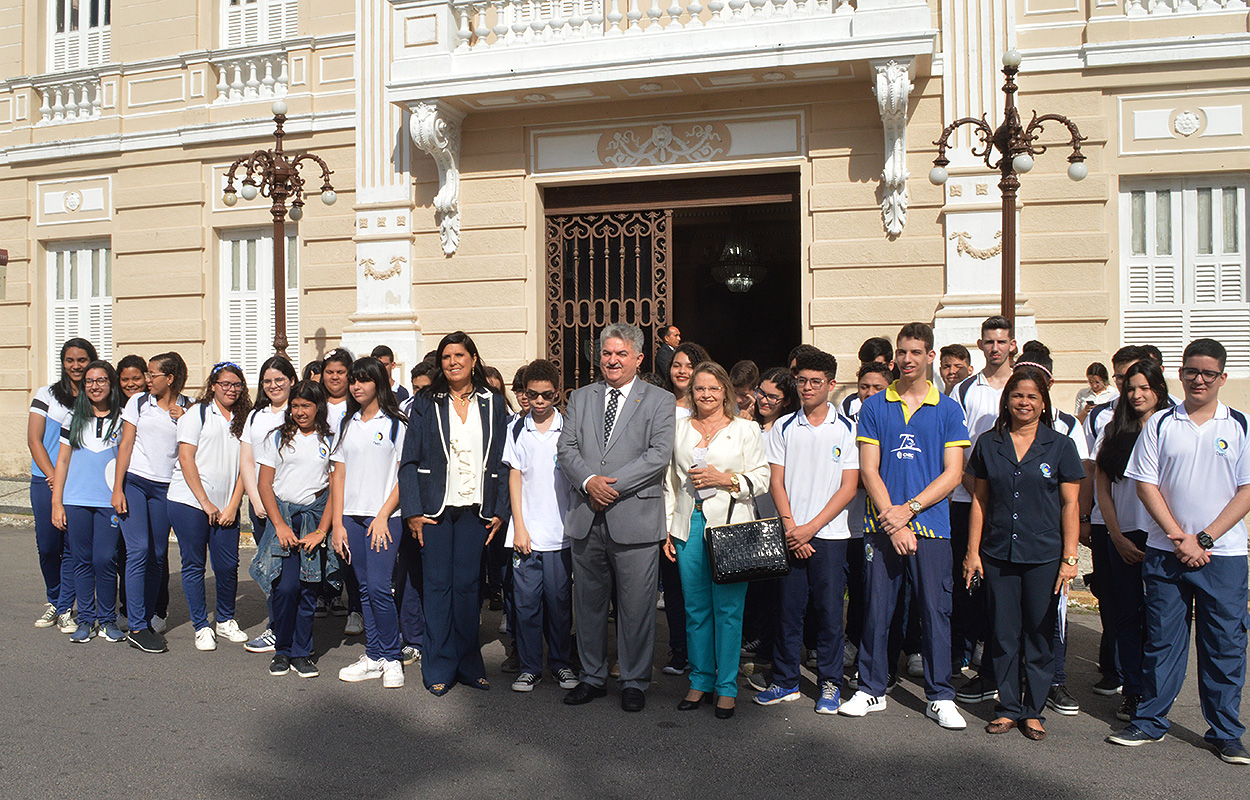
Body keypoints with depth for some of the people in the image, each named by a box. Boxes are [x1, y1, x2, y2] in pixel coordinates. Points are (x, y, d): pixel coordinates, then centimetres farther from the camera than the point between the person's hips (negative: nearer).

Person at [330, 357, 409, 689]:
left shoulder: (396, 423, -1)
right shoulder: (347, 425, 14)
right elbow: (338, 475, 11)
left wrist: (383, 516, -11)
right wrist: (337, 523, 4)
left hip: (385, 516, -5)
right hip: (352, 516, 5)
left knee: (379, 586, -11)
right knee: (365, 588, 8)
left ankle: (392, 658, 4)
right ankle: (373, 657, 17)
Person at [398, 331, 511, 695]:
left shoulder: (493, 403, 7)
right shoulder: (426, 403, 4)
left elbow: (502, 462, 6)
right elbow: (409, 461, 1)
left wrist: (500, 511, 0)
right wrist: (412, 511, -7)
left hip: (475, 509, 1)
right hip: (435, 509, -1)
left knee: (467, 585, 6)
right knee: (438, 585, 3)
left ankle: (468, 664, 18)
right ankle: (439, 668, 13)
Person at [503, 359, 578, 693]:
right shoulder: (517, 429, 5)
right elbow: (515, 477, 5)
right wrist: (519, 526, -1)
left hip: (560, 531, -1)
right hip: (526, 531, 1)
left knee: (559, 599, 6)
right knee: (526, 600, 4)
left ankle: (561, 663, 21)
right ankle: (529, 667, 16)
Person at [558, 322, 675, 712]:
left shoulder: (660, 401, 3)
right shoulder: (580, 398, 14)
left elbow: (659, 455, -8)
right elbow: (566, 448, 6)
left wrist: (613, 484, -15)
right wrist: (588, 481, -12)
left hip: (634, 518, -3)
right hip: (586, 518, 4)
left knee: (636, 606, 3)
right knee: (588, 603, 13)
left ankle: (635, 682, 19)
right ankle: (592, 677, 28)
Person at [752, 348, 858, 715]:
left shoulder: (846, 429, 1)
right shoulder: (783, 427, 7)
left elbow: (849, 487, -3)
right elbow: (776, 482, 5)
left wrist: (810, 527, -10)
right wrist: (790, 526, -8)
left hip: (829, 534, -2)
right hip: (790, 533, 2)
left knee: (829, 610, 2)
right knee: (788, 608, 6)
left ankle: (829, 684, 16)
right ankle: (785, 681, 18)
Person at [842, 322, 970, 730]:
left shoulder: (948, 409, 5)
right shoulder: (874, 407, 6)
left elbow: (952, 474, 0)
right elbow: (869, 470, 1)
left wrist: (909, 508, -10)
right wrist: (892, 518, -10)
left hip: (931, 524, 0)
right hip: (882, 524, 1)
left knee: (936, 611, 3)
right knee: (876, 609, 6)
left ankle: (940, 696, 16)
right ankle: (871, 689, 20)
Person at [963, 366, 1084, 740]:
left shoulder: (1060, 446, 1)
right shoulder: (989, 443, 5)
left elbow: (1070, 505, 1)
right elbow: (980, 500, 8)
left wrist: (1070, 557, -4)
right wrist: (972, 552, 4)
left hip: (1043, 556, -1)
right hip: (998, 555, 2)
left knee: (1039, 635, 6)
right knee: (1003, 635, 7)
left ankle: (1033, 711, 20)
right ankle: (1008, 708, 20)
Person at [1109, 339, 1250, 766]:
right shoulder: (1160, 424, 3)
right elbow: (1146, 485, 1)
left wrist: (1204, 539, -10)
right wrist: (1180, 537, -8)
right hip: (1165, 551, 1)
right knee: (1162, 639, 8)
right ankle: (1150, 721, 20)